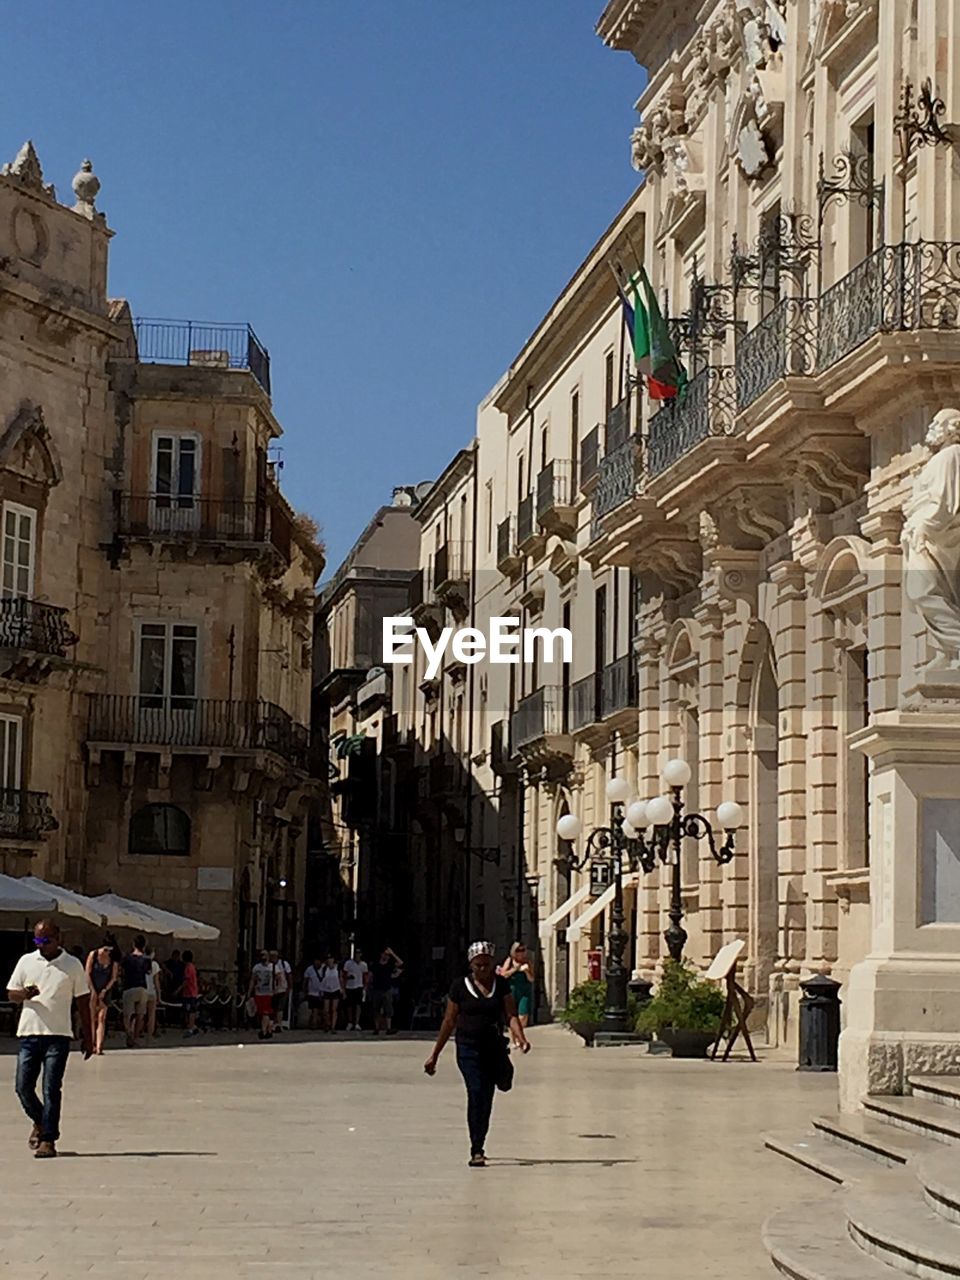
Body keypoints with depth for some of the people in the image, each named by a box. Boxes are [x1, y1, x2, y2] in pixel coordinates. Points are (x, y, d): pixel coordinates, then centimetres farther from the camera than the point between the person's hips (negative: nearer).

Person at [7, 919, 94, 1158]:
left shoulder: (72, 965, 3)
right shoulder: (26, 961, 8)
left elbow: (82, 1002, 7)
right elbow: (11, 994, 11)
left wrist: (88, 1038, 6)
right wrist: (25, 994, -13)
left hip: (58, 1035, -3)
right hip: (29, 1033, 3)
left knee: (51, 1089, -7)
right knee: (23, 1086, 2)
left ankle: (48, 1139, -2)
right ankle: (40, 1122, 29)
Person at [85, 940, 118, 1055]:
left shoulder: (113, 960, 2)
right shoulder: (93, 955, -2)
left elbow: (113, 978, 4)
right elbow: (88, 973, -3)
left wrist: (104, 991, -6)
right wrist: (93, 990, -7)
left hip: (105, 991, 1)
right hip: (92, 990, -1)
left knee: (101, 1018, -7)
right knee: (92, 1018, -3)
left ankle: (99, 1047, -15)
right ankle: (92, 1045, 0)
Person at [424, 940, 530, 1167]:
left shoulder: (501, 985, 7)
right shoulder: (460, 987, 2)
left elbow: (511, 1015, 0)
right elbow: (449, 1022, 7)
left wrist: (520, 1037, -22)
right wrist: (434, 1055, 8)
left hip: (494, 1047, 4)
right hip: (469, 1048, -4)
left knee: (486, 1098, 13)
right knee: (476, 1093, -14)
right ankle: (476, 1150, -16)